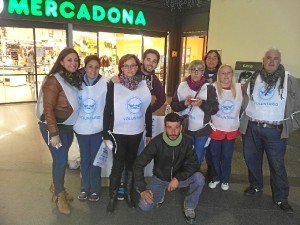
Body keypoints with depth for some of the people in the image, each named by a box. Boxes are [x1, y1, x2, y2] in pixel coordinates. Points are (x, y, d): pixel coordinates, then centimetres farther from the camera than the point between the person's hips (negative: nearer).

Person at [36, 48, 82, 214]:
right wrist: (54, 133, -22)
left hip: (68, 126, 6)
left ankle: (57, 186, 40)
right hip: (53, 126, -6)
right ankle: (59, 195, 20)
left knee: (61, 159, 18)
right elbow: (48, 109, -20)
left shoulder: (76, 79, 1)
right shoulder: (54, 80, -19)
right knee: (61, 160, -1)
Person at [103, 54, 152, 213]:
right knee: (118, 165, 3)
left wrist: (149, 133, 7)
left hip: (136, 133, 3)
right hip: (118, 133, -3)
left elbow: (148, 111, 7)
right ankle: (112, 197, 22)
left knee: (131, 164, 15)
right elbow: (107, 110, -6)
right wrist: (106, 134, -7)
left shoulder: (144, 85, 2)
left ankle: (128, 194, 32)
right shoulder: (114, 85, -7)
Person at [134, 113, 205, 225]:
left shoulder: (187, 141, -19)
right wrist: (142, 189, -24)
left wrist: (177, 178, -29)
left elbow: (193, 165, -15)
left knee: (199, 178, -27)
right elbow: (138, 165, -19)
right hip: (159, 179, -1)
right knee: (145, 205, -19)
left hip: (179, 177, 1)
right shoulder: (156, 142, -24)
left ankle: (189, 207, 1)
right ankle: (160, 195, 16)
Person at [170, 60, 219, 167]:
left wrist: (202, 104, -22)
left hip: (202, 130, -1)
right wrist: (184, 103, -16)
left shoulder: (209, 88, -4)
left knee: (198, 158, 13)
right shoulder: (181, 86, 2)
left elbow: (214, 109, -6)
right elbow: (173, 105, 3)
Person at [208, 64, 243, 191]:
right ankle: (216, 177, 32)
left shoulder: (239, 88, -4)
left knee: (227, 156, 12)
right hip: (216, 129, -1)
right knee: (215, 155, 11)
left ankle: (225, 179, 32)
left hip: (232, 129, 1)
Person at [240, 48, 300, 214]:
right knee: (251, 159, 14)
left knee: (277, 164, 4)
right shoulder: (253, 80, 5)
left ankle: (281, 198, 20)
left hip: (275, 131, -2)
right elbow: (243, 103, 11)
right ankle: (255, 186, 36)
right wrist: (241, 123, 7)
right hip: (251, 128, 3)